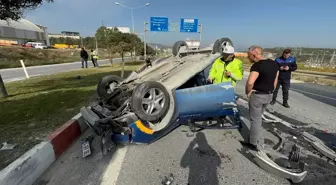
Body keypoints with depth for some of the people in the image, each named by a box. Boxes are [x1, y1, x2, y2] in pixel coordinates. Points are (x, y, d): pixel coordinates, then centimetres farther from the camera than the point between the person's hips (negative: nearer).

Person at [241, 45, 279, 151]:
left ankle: (253, 144, 18)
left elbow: (250, 82, -35)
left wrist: (247, 92, -17)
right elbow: (275, 81, 12)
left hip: (257, 96, -8)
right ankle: (255, 138, 38)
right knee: (258, 117, 23)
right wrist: (270, 92, 18)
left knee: (255, 120, 4)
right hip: (268, 96, 9)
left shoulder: (257, 66, -22)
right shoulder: (274, 64, 5)